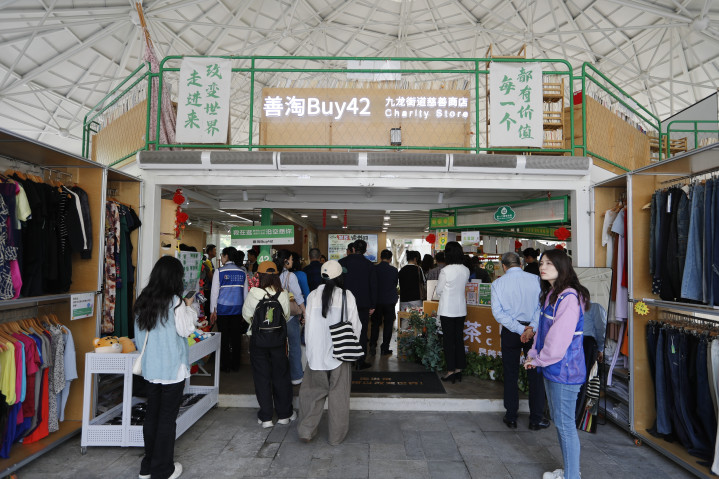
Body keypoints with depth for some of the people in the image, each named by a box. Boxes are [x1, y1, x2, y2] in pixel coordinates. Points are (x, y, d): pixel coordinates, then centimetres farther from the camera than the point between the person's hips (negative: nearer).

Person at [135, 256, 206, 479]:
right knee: (167, 417, 4)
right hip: (173, 368, -6)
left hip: (151, 367, 6)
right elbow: (185, 329, -12)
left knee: (151, 414, 16)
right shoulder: (175, 301, -18)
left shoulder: (143, 300, 3)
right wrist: (189, 308, 0)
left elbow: (139, 335, 11)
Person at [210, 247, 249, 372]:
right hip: (238, 309, 3)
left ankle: (225, 366, 12)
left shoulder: (220, 271, -6)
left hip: (223, 309, -3)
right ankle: (235, 365, 16)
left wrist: (213, 311, 2)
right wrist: (244, 310, 15)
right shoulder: (242, 272, 4)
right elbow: (245, 292, 8)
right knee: (236, 337, 8)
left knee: (224, 338, 6)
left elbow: (214, 292, -4)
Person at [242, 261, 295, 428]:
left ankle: (265, 417, 16)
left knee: (261, 377, 10)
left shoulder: (253, 294, -13)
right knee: (280, 376, 14)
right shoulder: (283, 295, -10)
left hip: (258, 340, -1)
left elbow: (246, 315, 1)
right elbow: (287, 316, 3)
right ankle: (284, 414, 24)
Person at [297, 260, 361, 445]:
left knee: (313, 392, 14)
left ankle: (306, 430, 10)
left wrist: (311, 350, 10)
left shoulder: (313, 295, -4)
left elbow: (309, 325, 0)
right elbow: (356, 326, -4)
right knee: (338, 395, 9)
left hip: (317, 353, 1)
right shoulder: (347, 296, -7)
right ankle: (336, 436, 18)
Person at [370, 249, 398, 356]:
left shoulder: (374, 268, -6)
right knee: (388, 324, 7)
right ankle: (385, 349, 9)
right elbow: (395, 284, 6)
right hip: (390, 301, -1)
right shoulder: (394, 270, -7)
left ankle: (372, 345, 2)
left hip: (377, 300, 1)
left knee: (375, 324, 12)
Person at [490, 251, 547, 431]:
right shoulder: (535, 279, -3)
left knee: (511, 374, 11)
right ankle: (536, 419, 17)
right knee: (535, 374, 10)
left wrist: (520, 329, -13)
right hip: (533, 330, 0)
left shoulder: (498, 283, -4)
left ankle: (511, 418, 20)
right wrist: (532, 327, -15)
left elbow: (498, 312, -10)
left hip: (510, 332, 0)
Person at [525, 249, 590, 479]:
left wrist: (539, 360, -11)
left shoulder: (569, 297, -21)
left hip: (564, 370, -10)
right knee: (558, 420, 19)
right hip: (551, 367, 10)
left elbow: (559, 339, -23)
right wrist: (533, 355, 6)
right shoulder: (550, 294, 10)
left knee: (565, 424, 0)